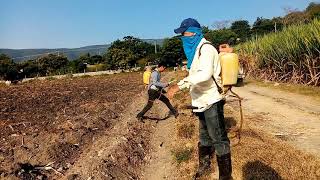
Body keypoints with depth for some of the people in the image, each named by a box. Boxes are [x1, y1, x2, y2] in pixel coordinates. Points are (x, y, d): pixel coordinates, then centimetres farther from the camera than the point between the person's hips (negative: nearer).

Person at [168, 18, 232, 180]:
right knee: (205, 135, 22)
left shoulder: (206, 48, -18)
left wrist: (180, 85, -40)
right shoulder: (195, 50, 12)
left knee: (218, 138, -1)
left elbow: (205, 74, -35)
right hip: (202, 101, 10)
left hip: (211, 101, -10)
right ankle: (204, 165, 39)